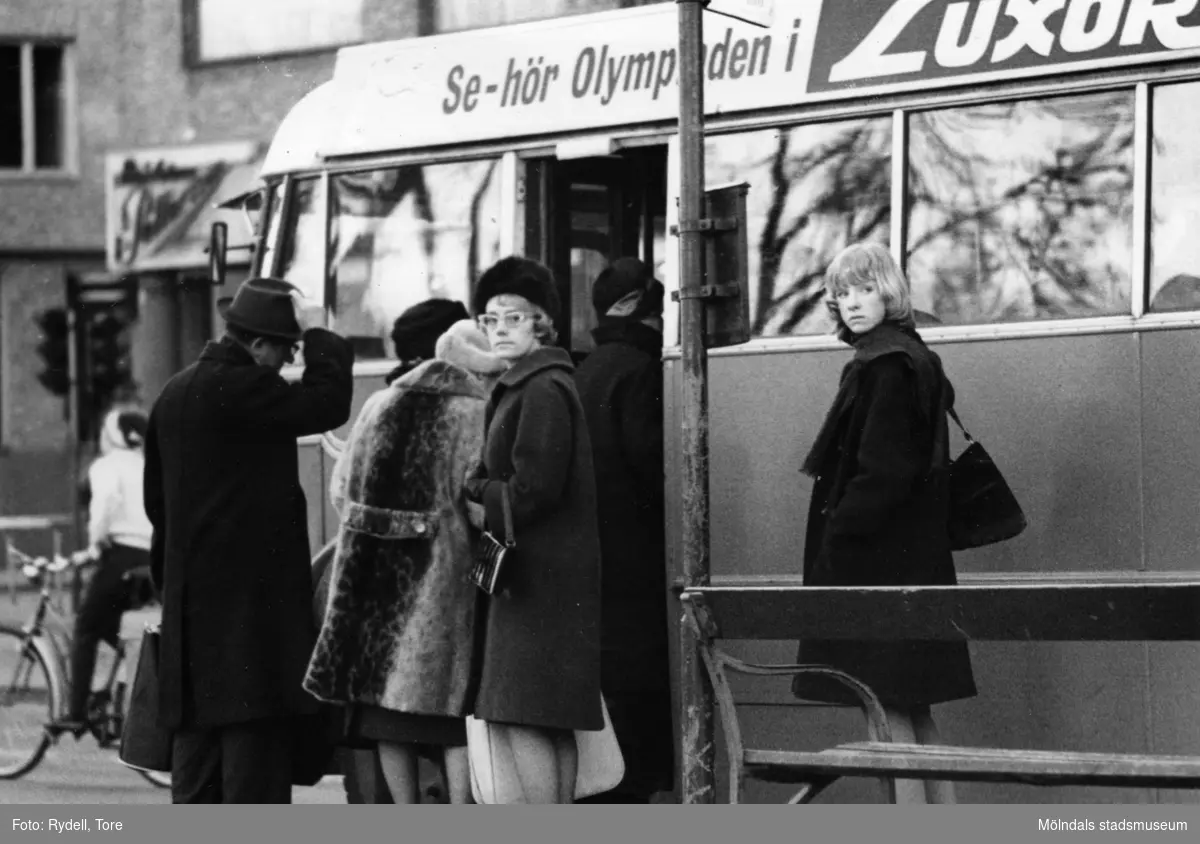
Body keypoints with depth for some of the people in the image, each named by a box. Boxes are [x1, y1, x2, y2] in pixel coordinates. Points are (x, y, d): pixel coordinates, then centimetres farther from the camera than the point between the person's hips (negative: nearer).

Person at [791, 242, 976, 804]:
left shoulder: (887, 367, -14)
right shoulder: (916, 360, 16)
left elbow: (882, 473, -19)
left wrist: (838, 542, -16)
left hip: (877, 564, -10)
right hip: (913, 560, 10)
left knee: (887, 710, -9)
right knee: (913, 713, 13)